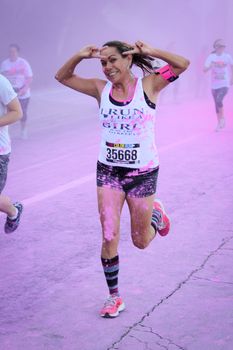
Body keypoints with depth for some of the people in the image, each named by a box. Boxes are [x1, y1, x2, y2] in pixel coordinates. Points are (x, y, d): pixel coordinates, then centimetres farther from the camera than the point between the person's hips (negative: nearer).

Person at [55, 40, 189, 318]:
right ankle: (114, 297, 15)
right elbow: (62, 77, 5)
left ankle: (156, 214, 45)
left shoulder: (148, 85, -9)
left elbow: (182, 64, -17)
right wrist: (80, 56, -11)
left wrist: (149, 52, -23)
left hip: (143, 172, -2)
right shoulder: (101, 89, -1)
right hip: (108, 171, 2)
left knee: (141, 242, 11)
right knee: (109, 237, -2)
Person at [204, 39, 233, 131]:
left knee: (218, 100, -22)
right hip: (214, 85, 2)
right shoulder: (211, 57, -5)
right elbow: (205, 70, -11)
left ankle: (222, 118, 2)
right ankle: (219, 123, 27)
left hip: (225, 84, -2)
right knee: (217, 104, 11)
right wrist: (210, 66, -30)